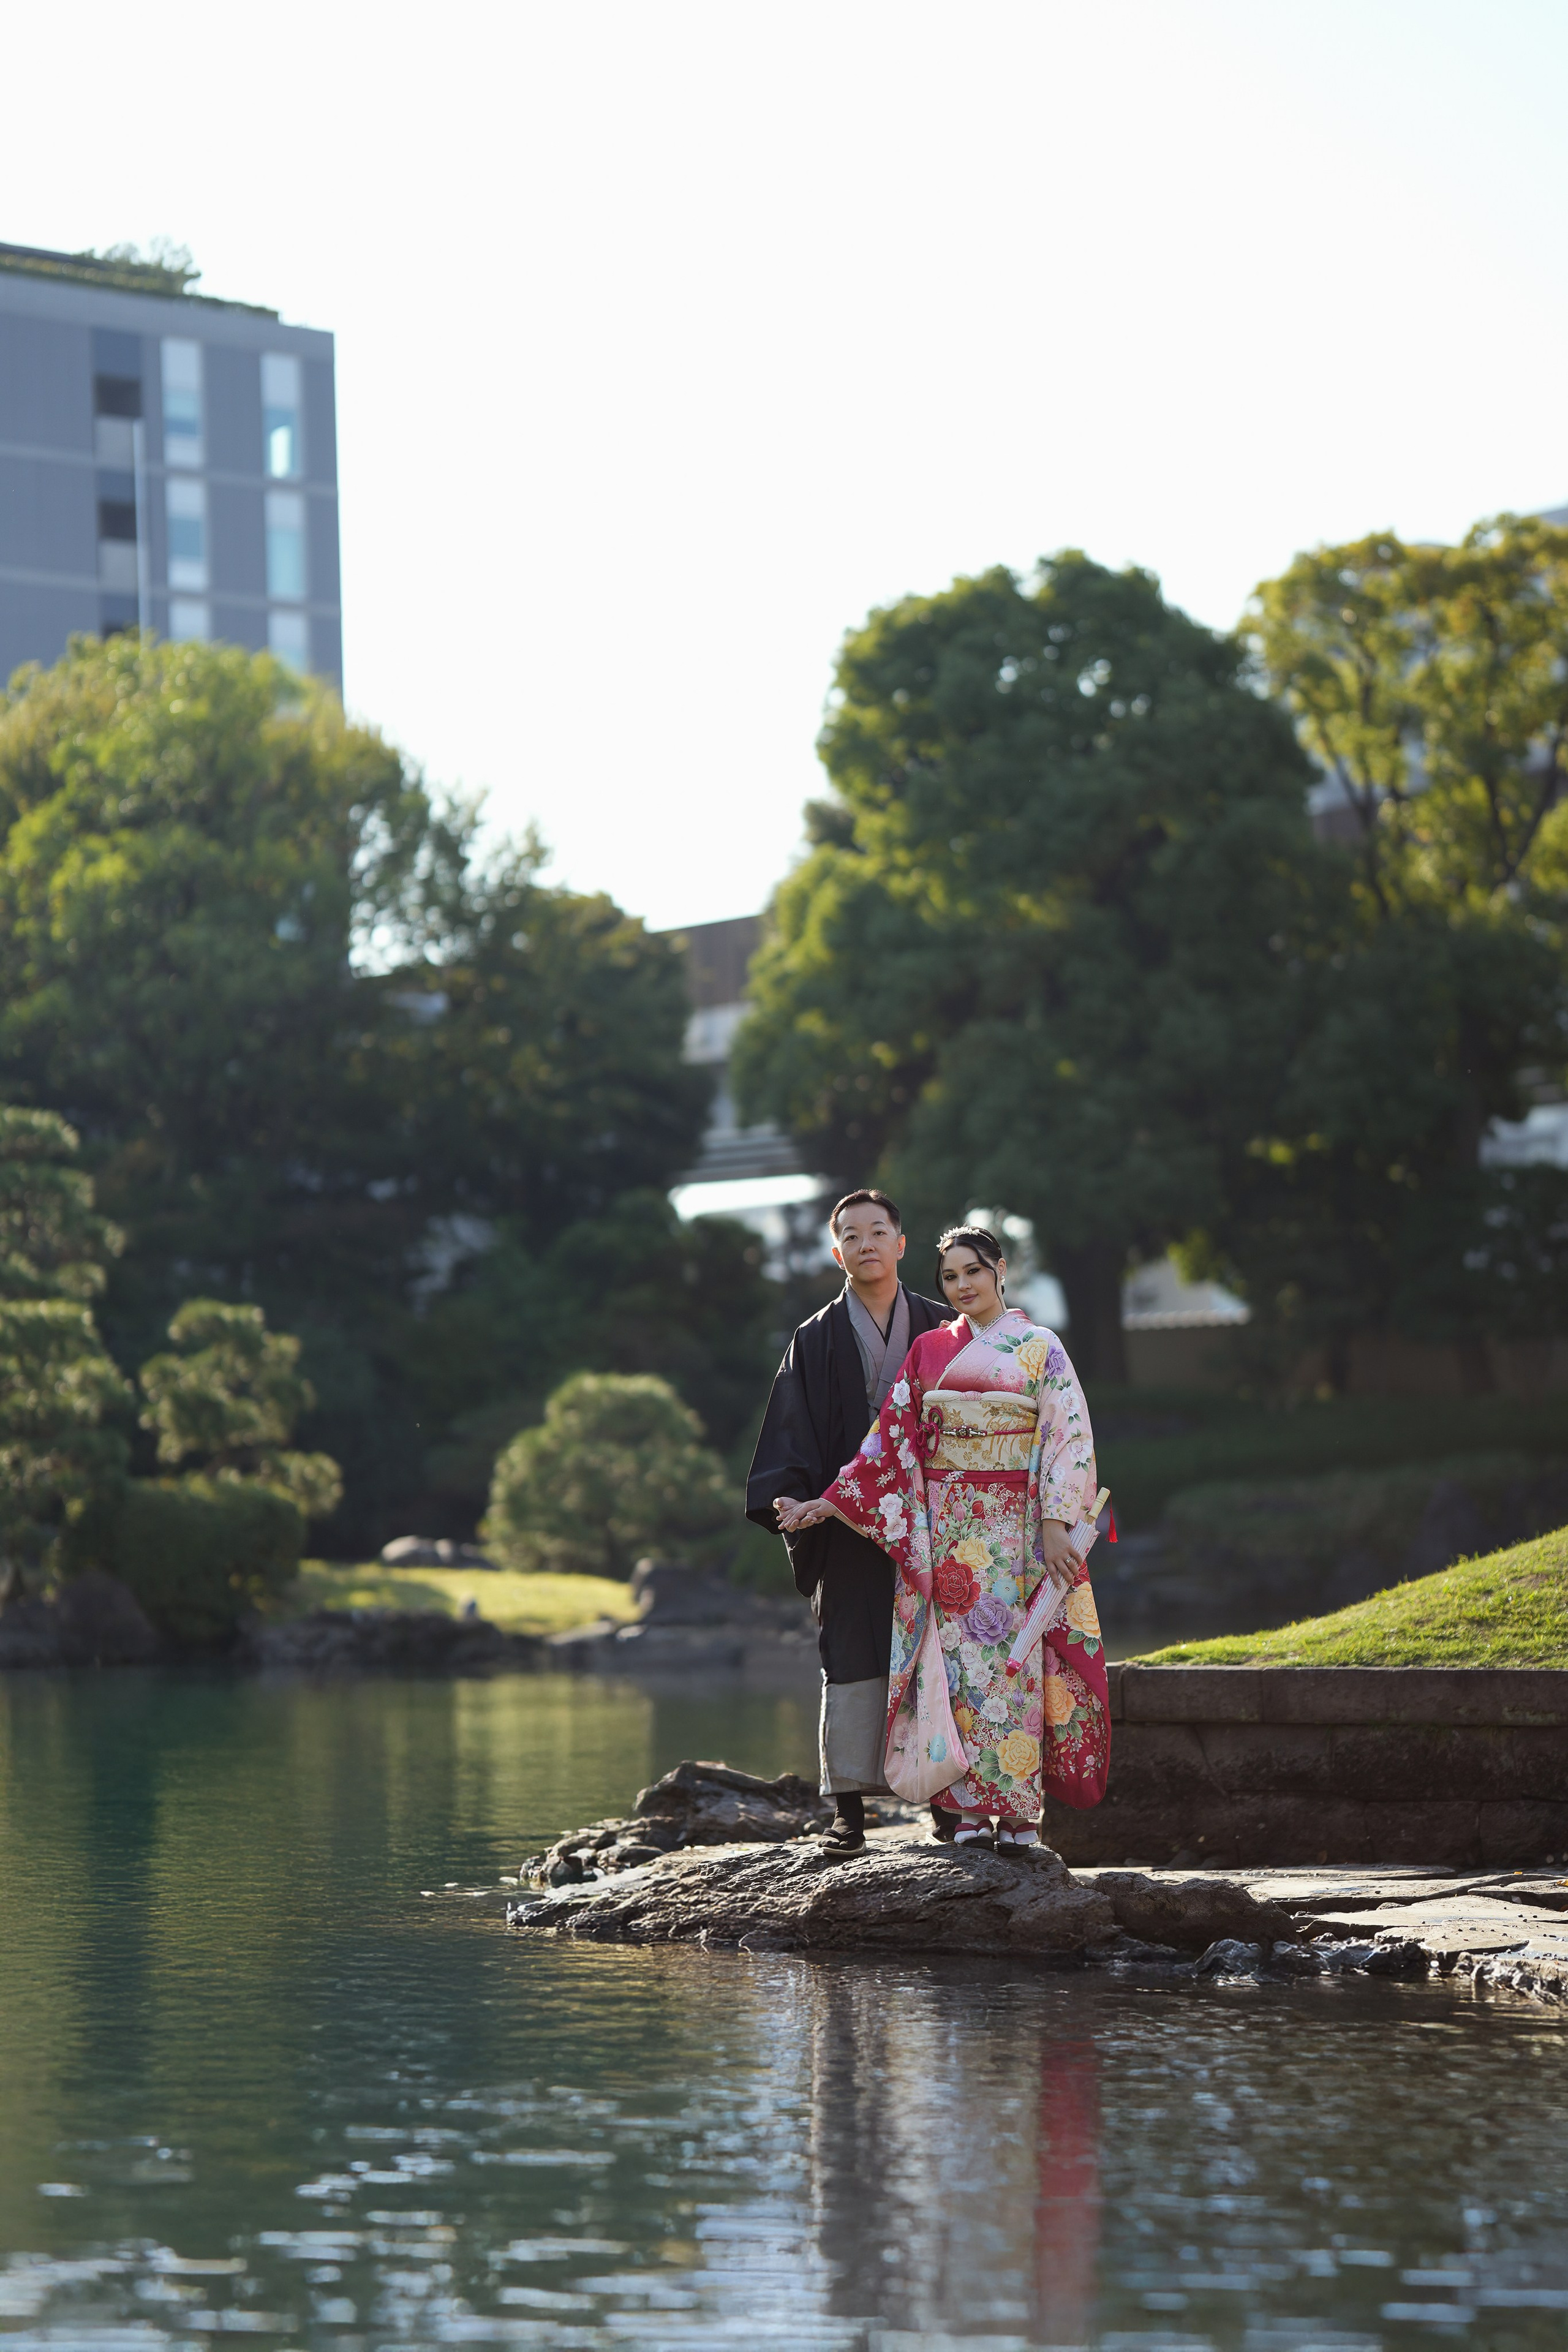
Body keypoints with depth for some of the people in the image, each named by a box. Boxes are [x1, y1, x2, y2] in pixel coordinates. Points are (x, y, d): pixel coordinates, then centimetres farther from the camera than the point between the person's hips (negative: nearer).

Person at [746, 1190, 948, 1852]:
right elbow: (793, 1430, 1)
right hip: (849, 1520, -1)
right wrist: (790, 1498, -15)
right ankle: (850, 1807, -1)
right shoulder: (817, 1340, 7)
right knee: (852, 1658, -3)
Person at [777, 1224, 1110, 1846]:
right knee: (959, 1655, -2)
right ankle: (972, 1807, 1)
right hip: (946, 1531, 3)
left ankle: (1020, 1808, 0)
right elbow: (893, 1437, 10)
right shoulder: (929, 1351, 11)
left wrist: (1055, 1524, -13)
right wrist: (830, 1502, 3)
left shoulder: (1040, 1347, 3)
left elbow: (1068, 1440, -3)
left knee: (1014, 1656, -5)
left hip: (1014, 1531, -2)